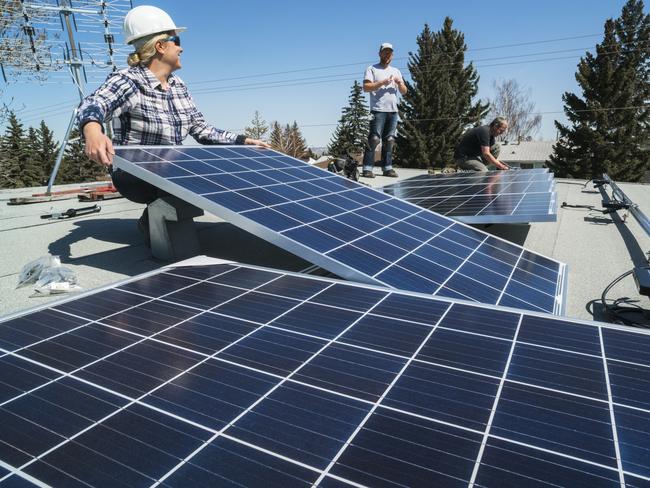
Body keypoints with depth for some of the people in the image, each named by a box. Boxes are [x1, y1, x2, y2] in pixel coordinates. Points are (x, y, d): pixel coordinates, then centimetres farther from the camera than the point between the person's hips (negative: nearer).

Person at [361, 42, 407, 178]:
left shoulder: (396, 71, 23)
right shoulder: (372, 69, 7)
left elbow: (404, 91, 18)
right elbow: (366, 87, -7)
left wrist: (399, 83, -3)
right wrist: (382, 82, -14)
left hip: (393, 111, 6)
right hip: (378, 110, -5)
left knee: (389, 140, 5)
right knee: (374, 139, -12)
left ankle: (387, 168, 8)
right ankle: (367, 168, -13)